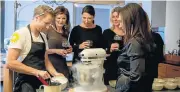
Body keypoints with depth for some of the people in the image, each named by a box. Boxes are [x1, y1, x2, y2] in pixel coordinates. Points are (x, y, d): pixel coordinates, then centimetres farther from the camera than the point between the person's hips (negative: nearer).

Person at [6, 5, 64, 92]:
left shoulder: (43, 36, 8)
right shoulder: (21, 34, -14)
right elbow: (10, 63, -21)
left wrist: (55, 74, -1)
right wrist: (36, 72, -23)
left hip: (42, 81, 7)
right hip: (26, 84, -7)